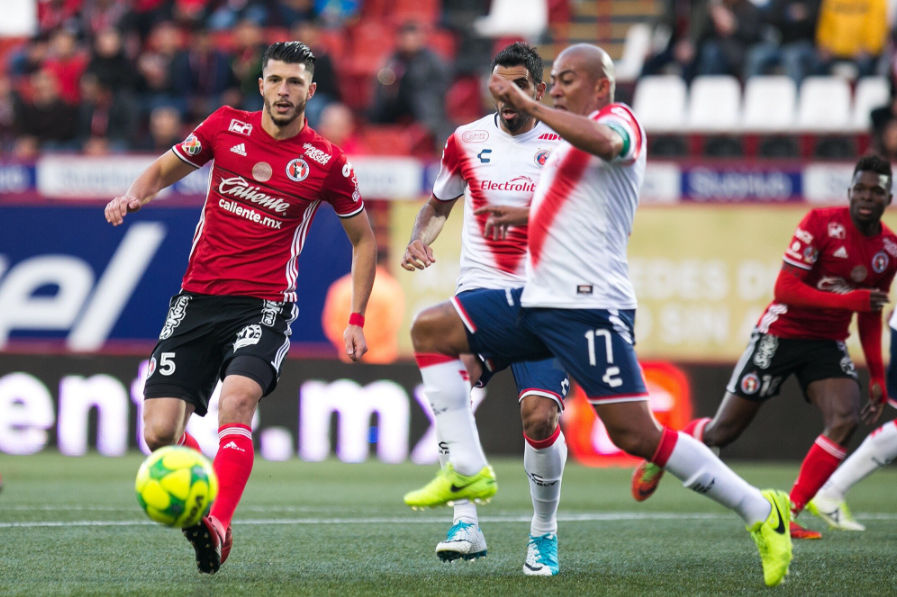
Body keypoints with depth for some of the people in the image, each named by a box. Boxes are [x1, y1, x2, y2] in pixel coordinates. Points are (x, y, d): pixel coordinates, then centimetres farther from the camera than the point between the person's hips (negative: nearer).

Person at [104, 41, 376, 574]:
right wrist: (134, 195, -4)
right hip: (198, 299, 3)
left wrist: (357, 320, 8)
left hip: (266, 305, -3)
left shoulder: (327, 163, 0)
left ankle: (218, 526, -38)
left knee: (237, 399, -32)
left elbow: (364, 239, 14)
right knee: (159, 432, -8)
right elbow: (163, 171, 19)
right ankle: (208, 504, 19)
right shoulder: (226, 127, 5)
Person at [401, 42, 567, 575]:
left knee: (540, 416, -14)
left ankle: (544, 534, 12)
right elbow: (439, 204, 22)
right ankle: (467, 522, -28)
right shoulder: (467, 142, 6)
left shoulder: (563, 145, 1)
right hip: (480, 289, 1)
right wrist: (420, 241, 3)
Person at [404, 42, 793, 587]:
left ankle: (760, 512, -4)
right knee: (431, 329, 4)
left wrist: (528, 106, -33)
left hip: (590, 307, -9)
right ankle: (465, 473, 1)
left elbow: (604, 141, -33)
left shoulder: (620, 119, -6)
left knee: (637, 434, -13)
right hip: (539, 298, 9)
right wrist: (528, 214, 37)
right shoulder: (573, 139, 21)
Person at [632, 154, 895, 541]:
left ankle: (788, 514, -17)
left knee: (846, 420, -22)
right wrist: (849, 300, -31)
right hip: (780, 332, -4)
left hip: (826, 344, 4)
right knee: (723, 432, 1)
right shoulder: (821, 224, -17)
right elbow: (785, 290, -23)